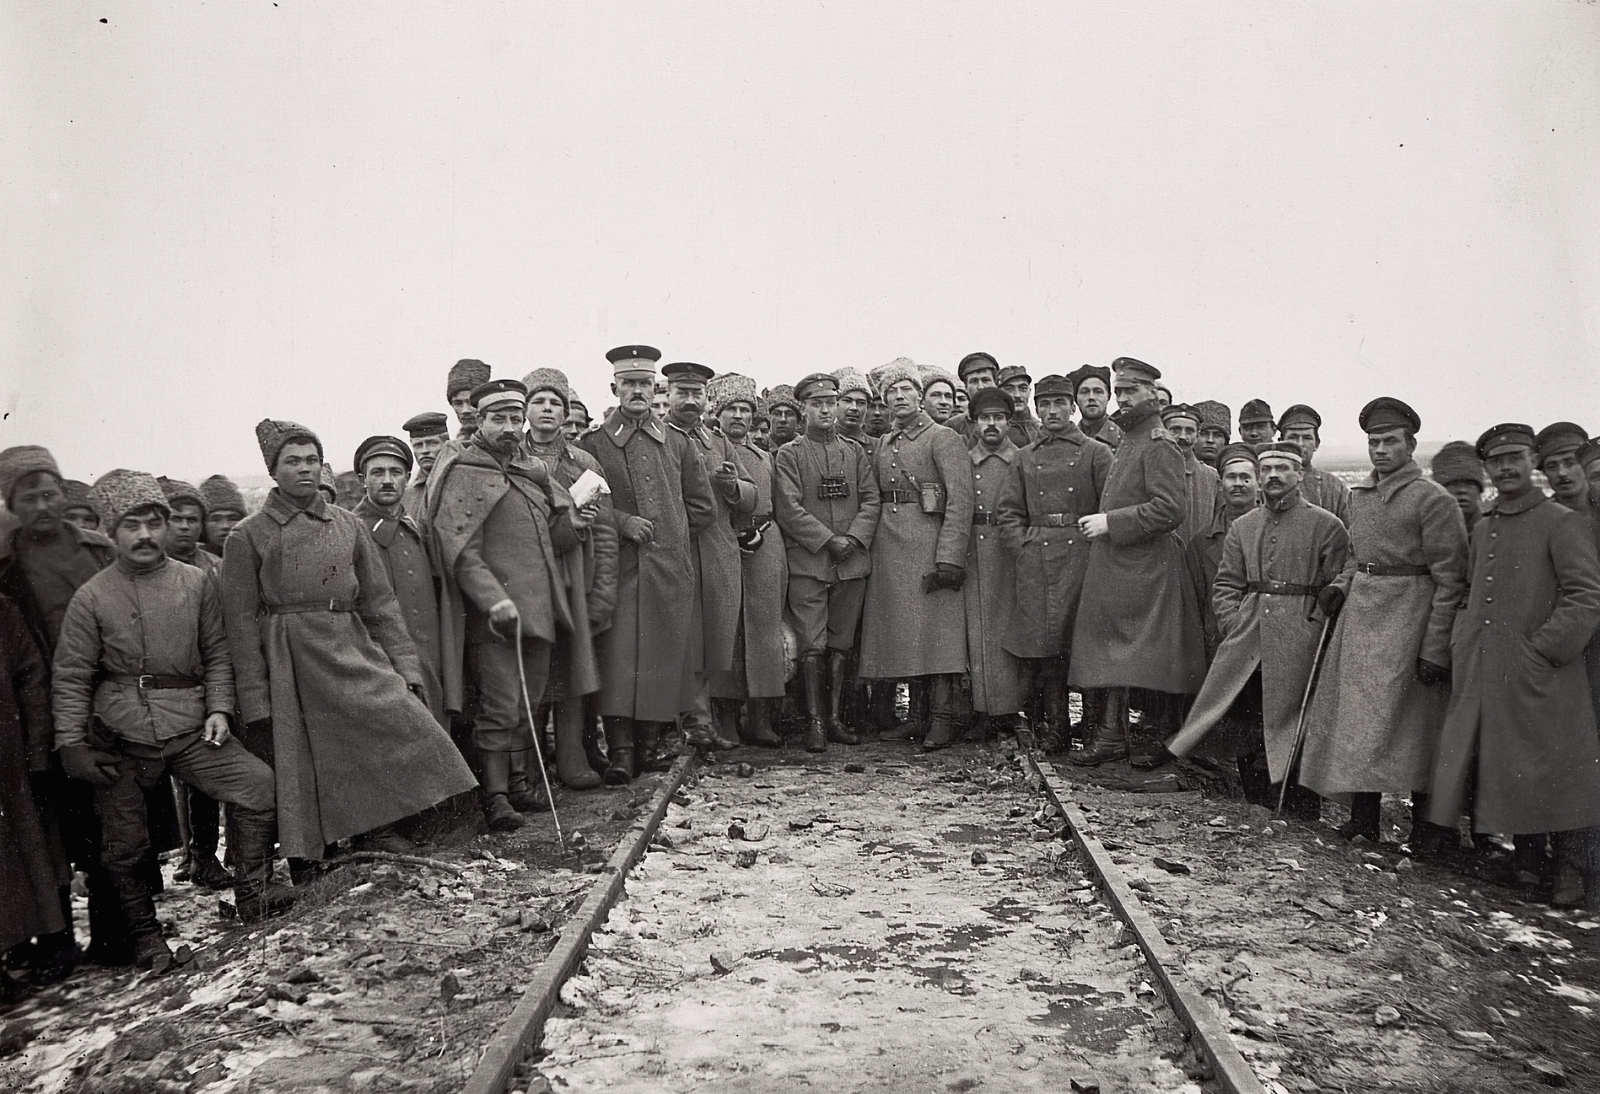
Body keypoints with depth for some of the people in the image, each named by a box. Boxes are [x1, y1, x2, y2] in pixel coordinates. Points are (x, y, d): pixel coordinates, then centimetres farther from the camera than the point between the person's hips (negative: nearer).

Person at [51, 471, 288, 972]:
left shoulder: (196, 583, 4)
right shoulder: (92, 597, -1)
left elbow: (217, 653, 9)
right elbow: (70, 677, 1)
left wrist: (219, 708, -3)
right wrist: (71, 744, -5)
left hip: (189, 724, 1)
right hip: (119, 734, -1)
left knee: (259, 785, -12)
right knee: (124, 845, 4)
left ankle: (250, 897, 4)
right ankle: (145, 936, 26)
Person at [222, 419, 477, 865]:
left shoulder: (348, 525, 11)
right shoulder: (247, 536, 1)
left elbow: (379, 602, 12)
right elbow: (241, 624, -1)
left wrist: (405, 667, 5)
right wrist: (256, 702, -7)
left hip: (351, 652, 3)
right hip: (289, 666, -3)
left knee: (405, 723, -13)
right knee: (297, 763, 2)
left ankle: (376, 827, 3)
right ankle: (304, 857, 21)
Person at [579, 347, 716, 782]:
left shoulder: (677, 443, 15)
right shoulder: (593, 445, 7)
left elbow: (703, 507, 17)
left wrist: (664, 528, 7)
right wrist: (623, 522, -10)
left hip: (670, 569, 3)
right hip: (618, 567, -2)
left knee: (664, 653, 2)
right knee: (618, 653, -10)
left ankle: (650, 740, 13)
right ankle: (620, 750, -10)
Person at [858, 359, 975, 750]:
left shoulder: (944, 439, -1)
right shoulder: (884, 444, 18)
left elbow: (960, 500, -11)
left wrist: (949, 557, -19)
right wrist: (871, 542, 5)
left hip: (929, 542, -6)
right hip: (888, 544, 6)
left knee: (934, 627, -7)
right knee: (901, 628, 6)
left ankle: (943, 716, -3)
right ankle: (921, 711, 15)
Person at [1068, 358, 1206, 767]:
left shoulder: (1160, 446, -11)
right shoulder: (1126, 441, 17)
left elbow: (1169, 509, -20)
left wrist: (1110, 522, -19)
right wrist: (1101, 522, 13)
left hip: (1146, 569, -9)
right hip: (1114, 565, 9)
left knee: (1153, 655, 1)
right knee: (1113, 652, 9)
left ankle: (1160, 738, 13)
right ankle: (1111, 735, 14)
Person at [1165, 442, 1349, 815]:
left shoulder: (1327, 525, 2)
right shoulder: (1242, 527, 14)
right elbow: (1226, 584, 14)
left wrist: (1313, 628, -9)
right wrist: (1234, 625, 1)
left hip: (1299, 642, -4)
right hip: (1246, 641, 4)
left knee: (1293, 721, -2)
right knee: (1253, 720, 5)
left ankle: (1303, 812, 10)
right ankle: (1260, 802, 17)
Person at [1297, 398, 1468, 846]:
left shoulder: (1433, 500, -9)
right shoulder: (1359, 493, 12)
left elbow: (1449, 581, -11)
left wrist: (1435, 649, -15)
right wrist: (1341, 586, 5)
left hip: (1407, 617, -7)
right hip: (1359, 612, 7)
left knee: (1407, 720, -1)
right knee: (1355, 717, 7)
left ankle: (1423, 826, 13)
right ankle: (1363, 817, 16)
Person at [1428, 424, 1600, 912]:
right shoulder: (1481, 530, 16)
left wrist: (1542, 649, -15)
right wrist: (1461, 642, 9)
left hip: (1539, 677, -6)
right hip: (1480, 678, 6)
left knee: (1557, 776, -3)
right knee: (1489, 769, 9)